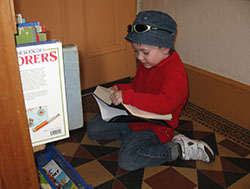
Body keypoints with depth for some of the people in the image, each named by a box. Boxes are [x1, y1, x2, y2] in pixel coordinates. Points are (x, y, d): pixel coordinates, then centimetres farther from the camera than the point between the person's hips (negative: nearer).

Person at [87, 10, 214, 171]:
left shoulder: (175, 73, -26)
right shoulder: (146, 63, 2)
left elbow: (165, 104, -42)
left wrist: (127, 96, -43)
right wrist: (119, 89, -3)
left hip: (155, 126, -8)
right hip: (132, 116, 8)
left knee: (127, 160, -27)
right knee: (92, 129, 6)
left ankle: (178, 149, -10)